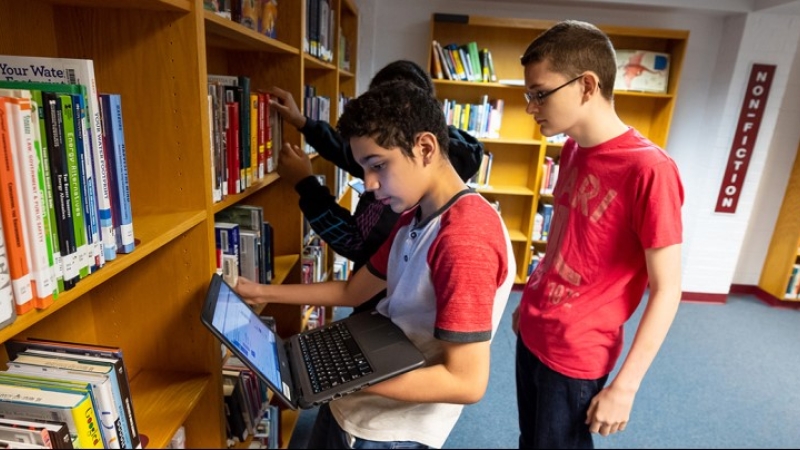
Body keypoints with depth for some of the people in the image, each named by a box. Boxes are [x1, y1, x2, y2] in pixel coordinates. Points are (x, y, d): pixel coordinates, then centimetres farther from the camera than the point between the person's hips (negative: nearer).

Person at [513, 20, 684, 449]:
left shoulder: (649, 169, -23)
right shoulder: (574, 150, 1)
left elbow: (667, 290, -19)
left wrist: (624, 386, -16)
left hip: (576, 355, -7)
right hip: (532, 333, 7)